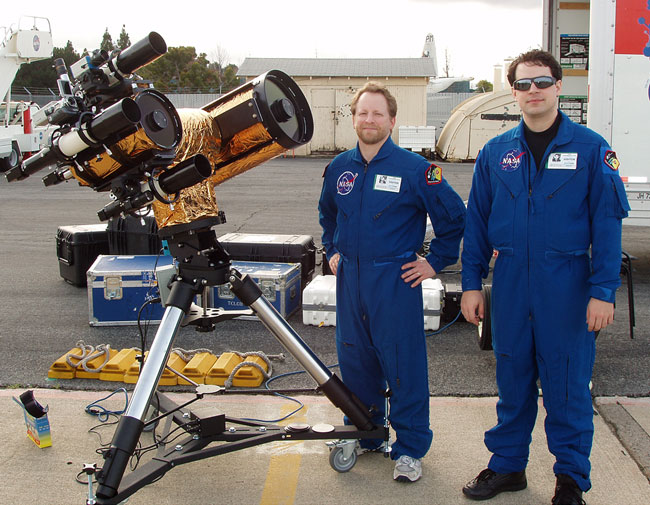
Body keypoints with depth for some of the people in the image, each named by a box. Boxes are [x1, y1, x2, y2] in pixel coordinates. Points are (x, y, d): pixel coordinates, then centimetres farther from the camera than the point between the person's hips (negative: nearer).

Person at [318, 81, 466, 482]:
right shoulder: (339, 168, 7)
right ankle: (363, 433, 31)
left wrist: (436, 261, -3)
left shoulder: (415, 168, -9)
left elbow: (454, 216, -3)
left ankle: (410, 449, 12)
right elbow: (328, 213, 27)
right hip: (349, 279, 5)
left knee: (404, 365, -1)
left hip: (396, 281, -5)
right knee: (354, 360, 13)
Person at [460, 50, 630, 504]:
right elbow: (477, 223, 11)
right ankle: (507, 465, 28)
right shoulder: (495, 153, 8)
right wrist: (472, 284, 7)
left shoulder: (590, 148, -2)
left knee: (568, 383, 5)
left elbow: (607, 222, -4)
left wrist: (603, 291, -10)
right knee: (513, 379, 13)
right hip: (511, 284, 3)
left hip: (568, 286, -3)